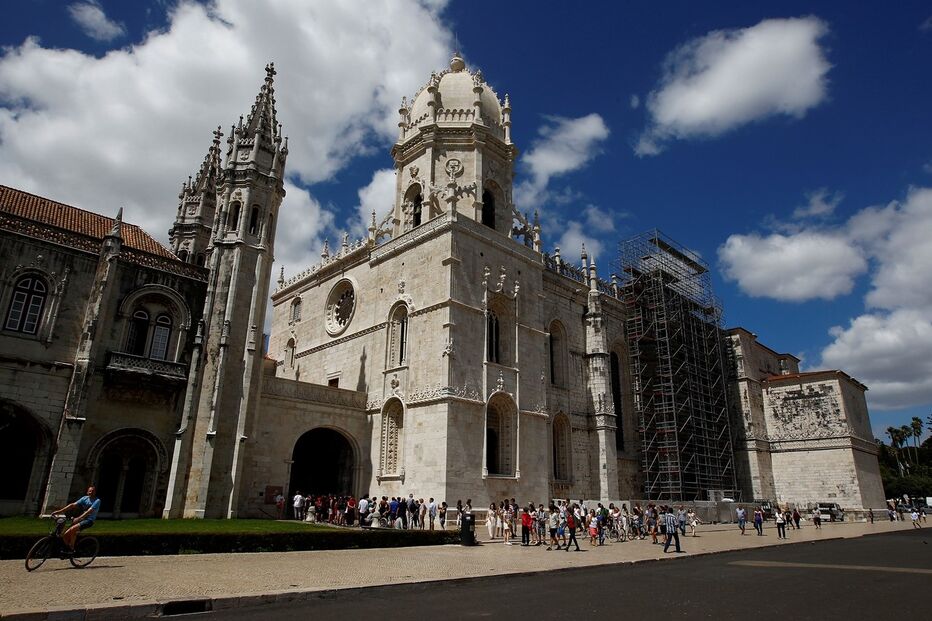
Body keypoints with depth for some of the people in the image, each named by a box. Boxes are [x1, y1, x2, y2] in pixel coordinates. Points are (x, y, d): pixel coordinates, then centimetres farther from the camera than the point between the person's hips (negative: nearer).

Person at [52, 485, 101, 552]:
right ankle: (68, 549, 18)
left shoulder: (97, 501, -11)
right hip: (80, 519, 7)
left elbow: (89, 511, -24)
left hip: (88, 520, -6)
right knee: (65, 535, -6)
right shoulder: (85, 498, 7)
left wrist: (78, 518, -36)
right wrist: (59, 511, -11)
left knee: (73, 529, -29)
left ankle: (72, 549, -15)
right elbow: (73, 505, -1)